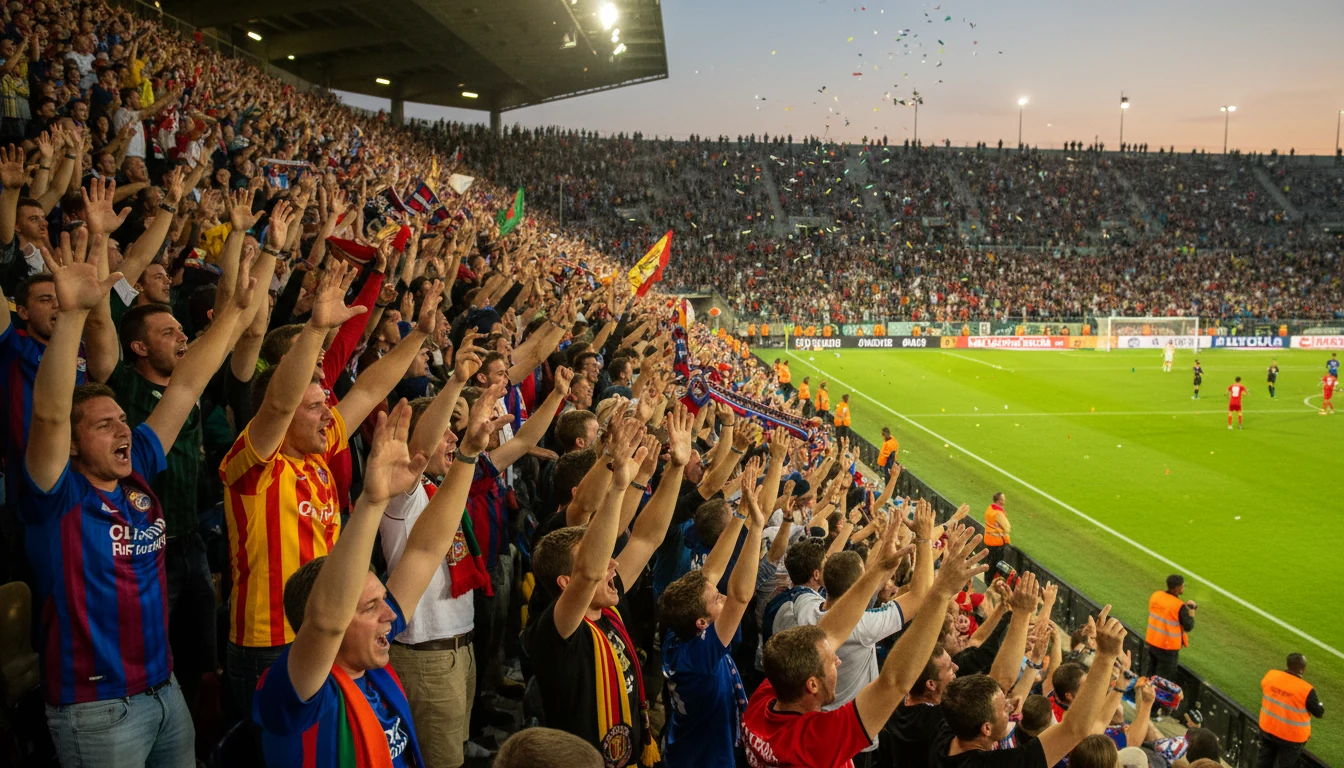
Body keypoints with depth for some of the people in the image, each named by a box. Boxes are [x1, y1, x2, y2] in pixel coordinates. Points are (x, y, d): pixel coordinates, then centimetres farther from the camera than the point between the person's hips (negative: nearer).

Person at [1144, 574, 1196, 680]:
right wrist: (1192, 611, 1)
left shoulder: (1156, 595, -5)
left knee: (1147, 677, 19)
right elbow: (1189, 627, -13)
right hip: (1168, 648, -5)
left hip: (1150, 642, 6)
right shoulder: (1180, 606, -21)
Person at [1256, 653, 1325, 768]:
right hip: (1292, 737, -4)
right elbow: (1319, 713, -13)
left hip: (1267, 729, 4)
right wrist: (1321, 706, 10)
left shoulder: (1270, 675, -14)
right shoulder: (1306, 690, -27)